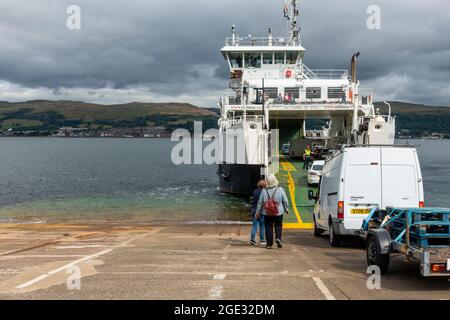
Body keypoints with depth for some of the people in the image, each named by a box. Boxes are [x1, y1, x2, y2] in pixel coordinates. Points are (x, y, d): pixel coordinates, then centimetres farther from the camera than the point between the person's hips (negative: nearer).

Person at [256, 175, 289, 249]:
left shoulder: (264, 191, -4)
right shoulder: (280, 189, -6)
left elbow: (260, 202, 2)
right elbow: (285, 200, 0)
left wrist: (258, 212, 12)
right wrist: (286, 209, 16)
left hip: (267, 213, 1)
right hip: (278, 212, -1)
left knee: (268, 227, 8)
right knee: (278, 226, 13)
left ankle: (269, 244, 8)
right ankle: (278, 238, -10)